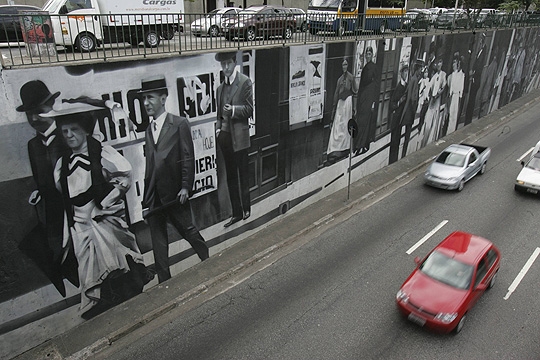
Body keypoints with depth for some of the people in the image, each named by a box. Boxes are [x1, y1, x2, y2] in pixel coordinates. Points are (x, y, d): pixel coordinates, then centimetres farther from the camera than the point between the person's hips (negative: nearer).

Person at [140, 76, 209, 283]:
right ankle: (164, 281, 23)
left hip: (175, 193, -6)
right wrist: (146, 199, 9)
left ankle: (209, 260, 34)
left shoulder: (179, 124, -4)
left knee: (188, 230, 8)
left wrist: (186, 186, -16)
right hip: (154, 196, 6)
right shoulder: (149, 130, 14)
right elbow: (150, 163, 12)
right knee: (158, 242, 10)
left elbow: (188, 157, -8)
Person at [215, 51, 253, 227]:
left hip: (239, 136, -6)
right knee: (231, 177, 11)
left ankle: (246, 210, 21)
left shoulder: (245, 82, -5)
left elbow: (250, 109, -8)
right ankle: (236, 213, 22)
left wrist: (234, 110, -22)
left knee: (243, 176, 5)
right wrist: (218, 128, 7)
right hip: (225, 136, 6)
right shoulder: (220, 87, 13)